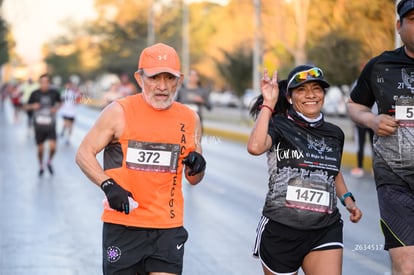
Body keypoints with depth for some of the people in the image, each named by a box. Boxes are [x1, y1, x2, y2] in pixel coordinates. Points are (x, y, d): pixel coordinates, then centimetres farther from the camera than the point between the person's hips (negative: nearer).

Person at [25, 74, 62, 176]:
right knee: (40, 148, 7)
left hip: (51, 125, 0)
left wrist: (56, 108, -5)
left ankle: (49, 162, 16)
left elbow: (59, 102, 16)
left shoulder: (54, 93, -4)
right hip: (39, 125, 0)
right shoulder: (35, 94, -6)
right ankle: (41, 166, 32)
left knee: (53, 147, -14)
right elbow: (26, 107, 4)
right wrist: (33, 106, -18)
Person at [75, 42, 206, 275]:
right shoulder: (119, 112, -4)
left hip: (168, 228, 3)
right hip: (123, 223, -2)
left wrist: (198, 166, -6)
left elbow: (193, 179, 17)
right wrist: (108, 185, -16)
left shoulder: (190, 119, 8)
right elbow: (84, 153, -1)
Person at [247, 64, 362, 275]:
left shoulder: (335, 134, 10)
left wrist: (347, 199, 13)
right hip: (280, 230, -3)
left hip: (325, 231, 3)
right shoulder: (279, 126, -5)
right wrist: (268, 104, -21)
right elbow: (255, 147, -28)